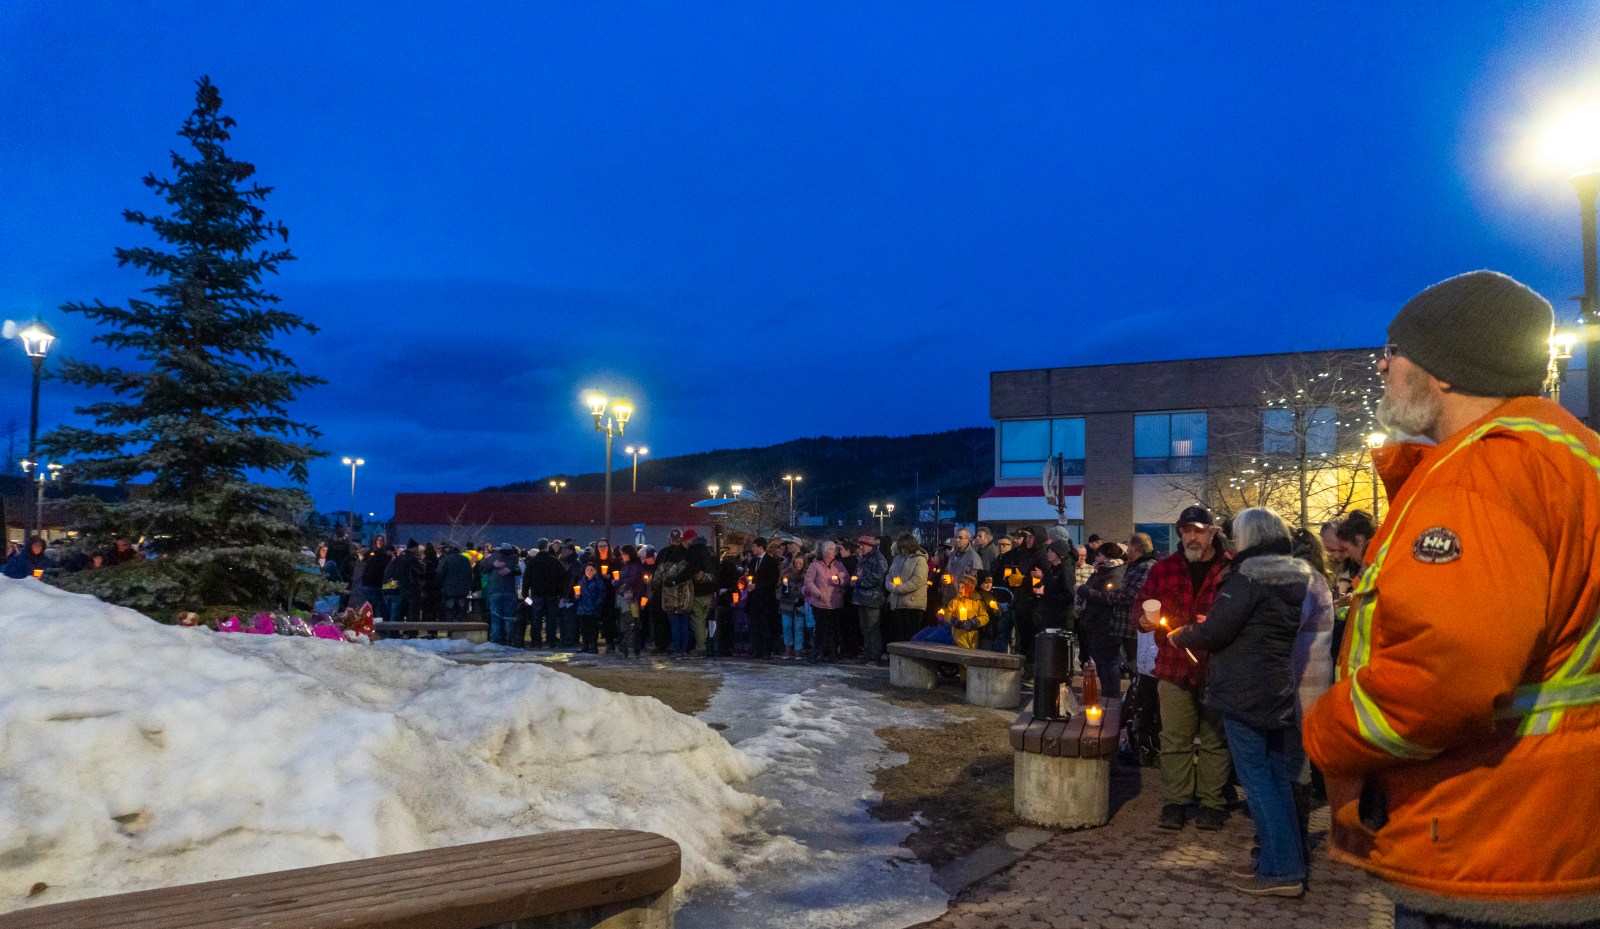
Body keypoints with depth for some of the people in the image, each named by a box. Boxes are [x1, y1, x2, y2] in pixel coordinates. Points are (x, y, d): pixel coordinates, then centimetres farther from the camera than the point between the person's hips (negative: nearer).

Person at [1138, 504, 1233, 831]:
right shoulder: (1164, 569, 7)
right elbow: (1142, 607, 12)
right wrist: (1145, 619, -10)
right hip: (1174, 667, 2)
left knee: (1214, 739, 8)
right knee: (1175, 739, 7)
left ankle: (1211, 803, 20)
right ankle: (1174, 802, 17)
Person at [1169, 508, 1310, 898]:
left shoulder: (1248, 577, -15)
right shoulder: (1297, 577, 11)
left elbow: (1214, 632, -18)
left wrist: (1179, 635, 2)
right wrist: (1209, 624, 19)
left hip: (1245, 693, -8)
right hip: (1283, 691, 8)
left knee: (1257, 778, -1)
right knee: (1278, 778, 14)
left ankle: (1280, 870, 1)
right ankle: (1290, 863, 20)